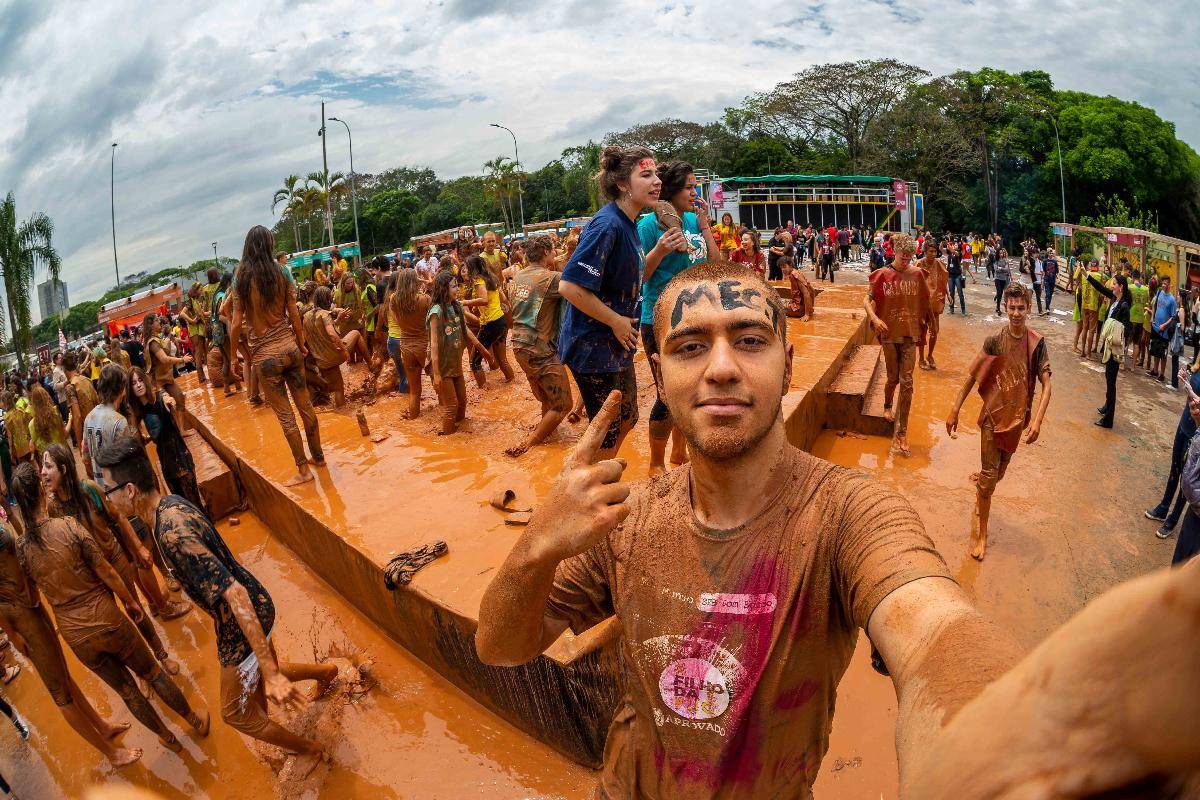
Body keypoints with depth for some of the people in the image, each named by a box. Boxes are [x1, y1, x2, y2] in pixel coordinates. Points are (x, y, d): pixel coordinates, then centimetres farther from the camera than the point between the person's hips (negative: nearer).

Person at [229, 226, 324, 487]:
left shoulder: (242, 279, -9)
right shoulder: (282, 276, -2)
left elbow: (236, 325, -9)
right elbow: (295, 317, 0)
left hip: (265, 355, -3)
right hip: (290, 348, 3)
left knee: (285, 414, 4)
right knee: (305, 404, 14)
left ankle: (303, 469, 11)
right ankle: (318, 456, 27)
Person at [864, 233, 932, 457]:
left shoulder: (917, 274, 2)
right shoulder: (883, 275, -5)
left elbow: (924, 300, 13)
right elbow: (867, 301, -6)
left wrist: (921, 321, 9)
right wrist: (875, 319, -22)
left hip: (909, 333, 2)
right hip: (889, 333, -2)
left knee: (907, 382, -2)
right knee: (893, 377, 8)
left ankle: (902, 433, 2)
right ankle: (887, 405, 44)